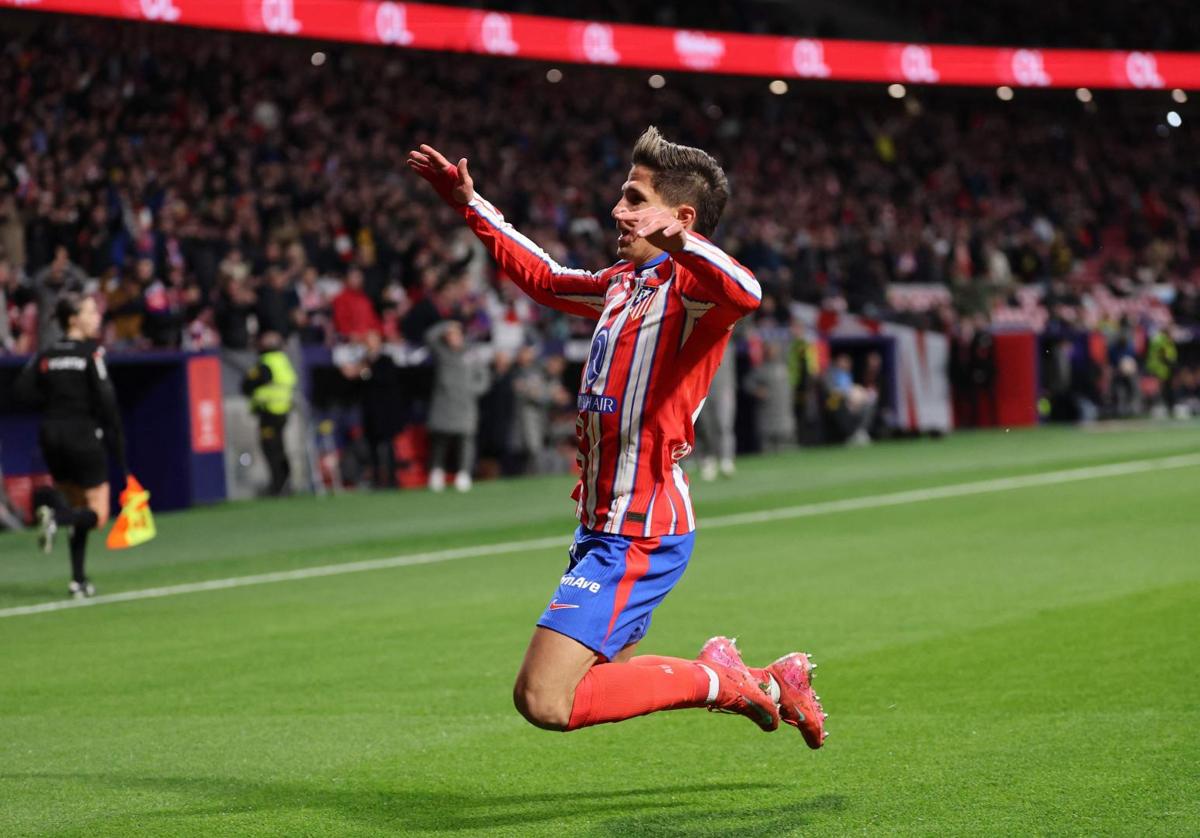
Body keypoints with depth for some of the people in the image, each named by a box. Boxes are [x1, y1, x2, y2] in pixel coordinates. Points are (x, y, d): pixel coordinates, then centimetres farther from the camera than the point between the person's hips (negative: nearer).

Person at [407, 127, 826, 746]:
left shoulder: (693, 287, -13)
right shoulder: (624, 280, 15)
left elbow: (745, 294, -38)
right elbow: (545, 279, 34)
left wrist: (678, 240, -54)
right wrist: (471, 206, 34)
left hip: (639, 532, -10)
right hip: (605, 525, 10)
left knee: (544, 701, -17)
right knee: (604, 681, 22)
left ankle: (715, 679, 0)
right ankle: (764, 683, 34)